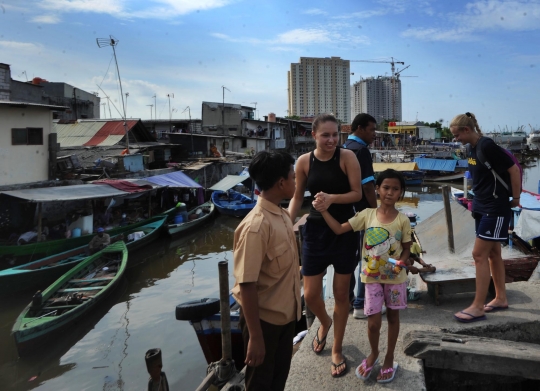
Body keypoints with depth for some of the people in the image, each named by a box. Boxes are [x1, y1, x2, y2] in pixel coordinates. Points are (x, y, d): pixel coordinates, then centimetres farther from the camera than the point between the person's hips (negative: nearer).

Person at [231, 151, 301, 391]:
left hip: (286, 314, 8)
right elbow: (247, 285, -26)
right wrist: (255, 337, -22)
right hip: (264, 318, -7)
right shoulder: (256, 226, -27)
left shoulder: (283, 215, 0)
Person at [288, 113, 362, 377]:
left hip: (344, 230, -1)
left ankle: (337, 350, 30)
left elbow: (357, 193, -9)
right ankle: (324, 323, 42)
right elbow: (297, 197, 5)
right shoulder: (304, 161, -5)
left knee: (341, 293, 9)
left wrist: (332, 198, -27)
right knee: (310, 294, 4)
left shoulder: (347, 157, -11)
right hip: (316, 230, 2)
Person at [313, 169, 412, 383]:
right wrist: (324, 211, -21)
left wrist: (400, 263, -20)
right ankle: (373, 353, 32)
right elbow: (339, 229, -10)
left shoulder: (403, 220, -9)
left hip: (395, 278, 0)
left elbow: (406, 249, 0)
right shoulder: (367, 214, -8)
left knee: (393, 317, 15)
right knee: (373, 322, 2)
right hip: (372, 277, 0)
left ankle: (389, 359, 34)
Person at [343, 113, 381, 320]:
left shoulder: (344, 148, 12)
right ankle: (361, 305, 4)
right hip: (362, 211, -9)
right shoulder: (361, 150, -15)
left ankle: (347, 300, 22)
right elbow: (367, 186, -19)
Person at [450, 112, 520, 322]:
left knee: (479, 255, -8)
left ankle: (478, 307, 0)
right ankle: (501, 298, 27)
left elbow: (514, 170, -17)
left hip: (495, 209, -9)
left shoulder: (488, 146, -19)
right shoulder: (473, 148, 8)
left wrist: (515, 198, -10)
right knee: (493, 253, 15)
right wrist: (478, 200, 13)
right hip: (482, 207, 9)